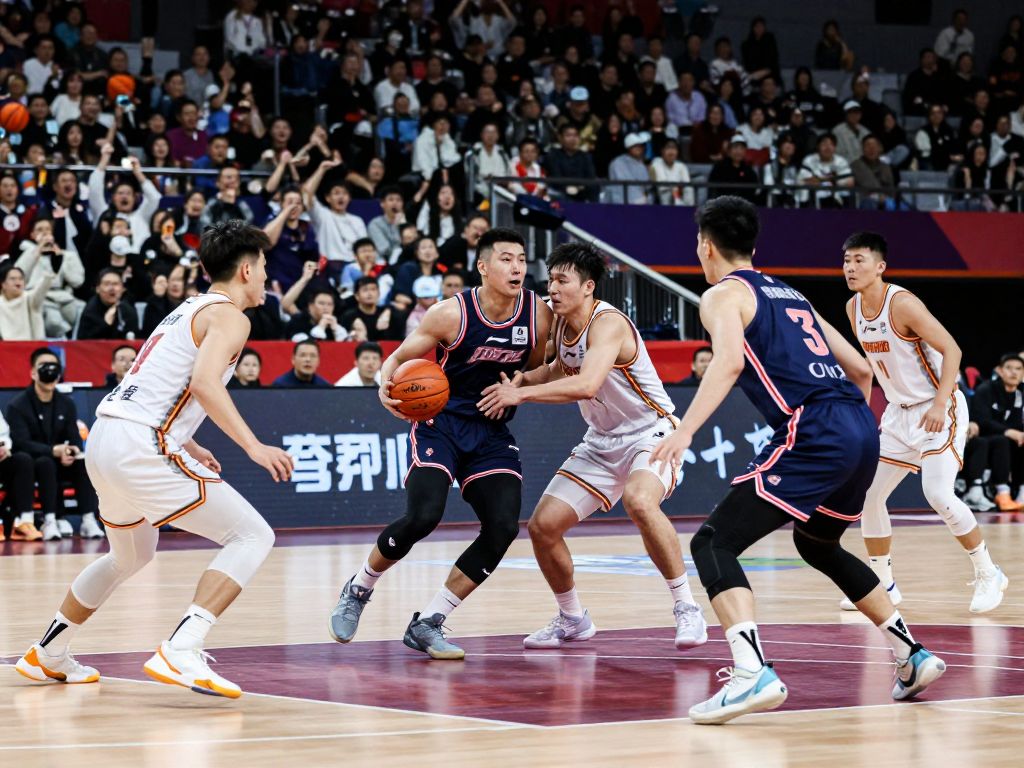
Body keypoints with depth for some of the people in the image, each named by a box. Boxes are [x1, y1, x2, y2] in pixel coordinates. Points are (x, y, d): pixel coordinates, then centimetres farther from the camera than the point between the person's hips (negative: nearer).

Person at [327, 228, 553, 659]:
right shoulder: (452, 314, -14)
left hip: (493, 433, 4)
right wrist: (386, 385, -26)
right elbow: (400, 358, -4)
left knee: (503, 529, -13)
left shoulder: (538, 315, -4)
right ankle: (358, 590, 5)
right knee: (423, 516, -24)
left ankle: (426, 624, -2)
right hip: (441, 424, -4)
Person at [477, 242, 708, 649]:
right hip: (602, 441, 9)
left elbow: (587, 385, -40)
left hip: (650, 433, -9)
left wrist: (521, 394, -36)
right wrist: (523, 378, 2)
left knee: (639, 500, -38)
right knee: (543, 526, 2)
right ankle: (572, 620, 24)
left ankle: (687, 608, -25)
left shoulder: (608, 323, -25)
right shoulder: (562, 325, 1)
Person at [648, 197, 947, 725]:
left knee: (713, 542, -8)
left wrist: (685, 430, -26)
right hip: (862, 431, 8)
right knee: (818, 546, 32)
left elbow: (730, 360, -17)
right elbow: (860, 369, 29)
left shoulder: (722, 295, 5)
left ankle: (754, 674, -29)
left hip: (813, 434, -8)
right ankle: (912, 655, 31)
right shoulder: (789, 294, 28)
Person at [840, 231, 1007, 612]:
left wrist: (939, 405, -30)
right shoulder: (853, 308, 2)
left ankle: (989, 574, -5)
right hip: (899, 413, 8)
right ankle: (883, 584, 19)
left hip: (938, 412, -8)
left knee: (938, 493, -21)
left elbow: (951, 350, -22)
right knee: (868, 495, 5)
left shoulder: (903, 304, -21)